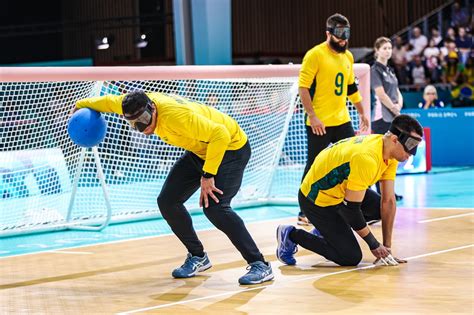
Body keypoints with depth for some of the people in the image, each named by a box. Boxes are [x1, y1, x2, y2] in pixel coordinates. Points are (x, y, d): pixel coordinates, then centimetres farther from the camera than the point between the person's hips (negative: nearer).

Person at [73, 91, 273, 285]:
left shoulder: (176, 115, -36)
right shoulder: (140, 104, -13)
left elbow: (221, 135, -37)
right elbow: (110, 101, 8)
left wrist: (208, 175, -36)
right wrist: (82, 105, 21)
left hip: (231, 148, -9)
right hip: (200, 150, 9)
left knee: (214, 207, -25)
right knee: (167, 202, 2)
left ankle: (260, 266, -20)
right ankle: (198, 257, 20)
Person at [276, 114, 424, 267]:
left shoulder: (390, 152, -6)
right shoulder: (367, 158, -34)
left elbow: (388, 201, -4)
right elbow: (351, 208, -28)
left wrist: (386, 247, -6)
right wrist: (374, 245, -17)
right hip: (316, 201, -9)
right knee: (351, 258, -10)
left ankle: (325, 230, 18)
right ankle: (291, 235, 4)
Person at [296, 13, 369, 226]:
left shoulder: (348, 56, 11)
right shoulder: (315, 54, -10)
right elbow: (303, 87, -14)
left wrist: (362, 113, 22)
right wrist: (312, 116, -20)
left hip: (342, 121, 7)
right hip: (319, 124, -7)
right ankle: (304, 212, 9)